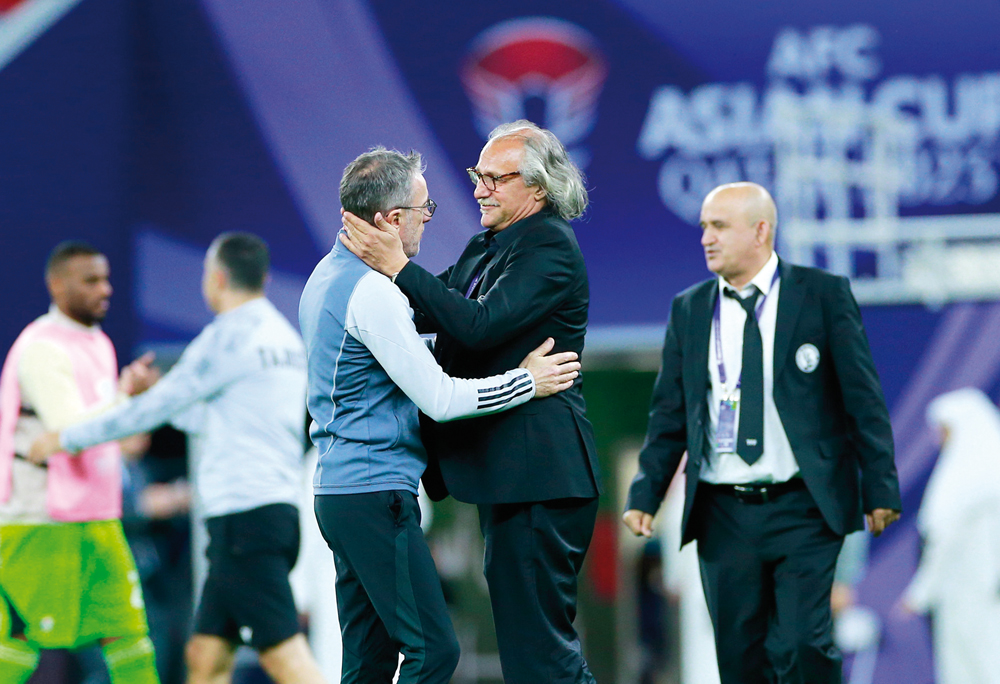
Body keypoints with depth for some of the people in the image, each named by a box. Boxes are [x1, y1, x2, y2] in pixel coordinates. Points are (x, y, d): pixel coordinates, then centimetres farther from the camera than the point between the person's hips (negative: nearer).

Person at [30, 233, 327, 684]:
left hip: (245, 516, -9)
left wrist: (67, 439, 4)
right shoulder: (284, 336, 17)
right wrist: (146, 391, 39)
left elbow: (155, 409, -7)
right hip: (274, 509, 9)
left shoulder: (229, 336, -10)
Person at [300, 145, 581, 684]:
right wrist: (527, 381, -8)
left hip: (338, 488, 10)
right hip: (377, 493, -10)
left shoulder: (330, 274, 15)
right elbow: (439, 399, -17)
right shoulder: (373, 291, -17)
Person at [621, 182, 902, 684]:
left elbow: (863, 398, 0)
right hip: (723, 515, 3)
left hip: (802, 511, -3)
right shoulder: (688, 311, 10)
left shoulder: (824, 295, 0)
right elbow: (669, 416, 12)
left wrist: (880, 488, -4)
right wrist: (645, 494, 2)